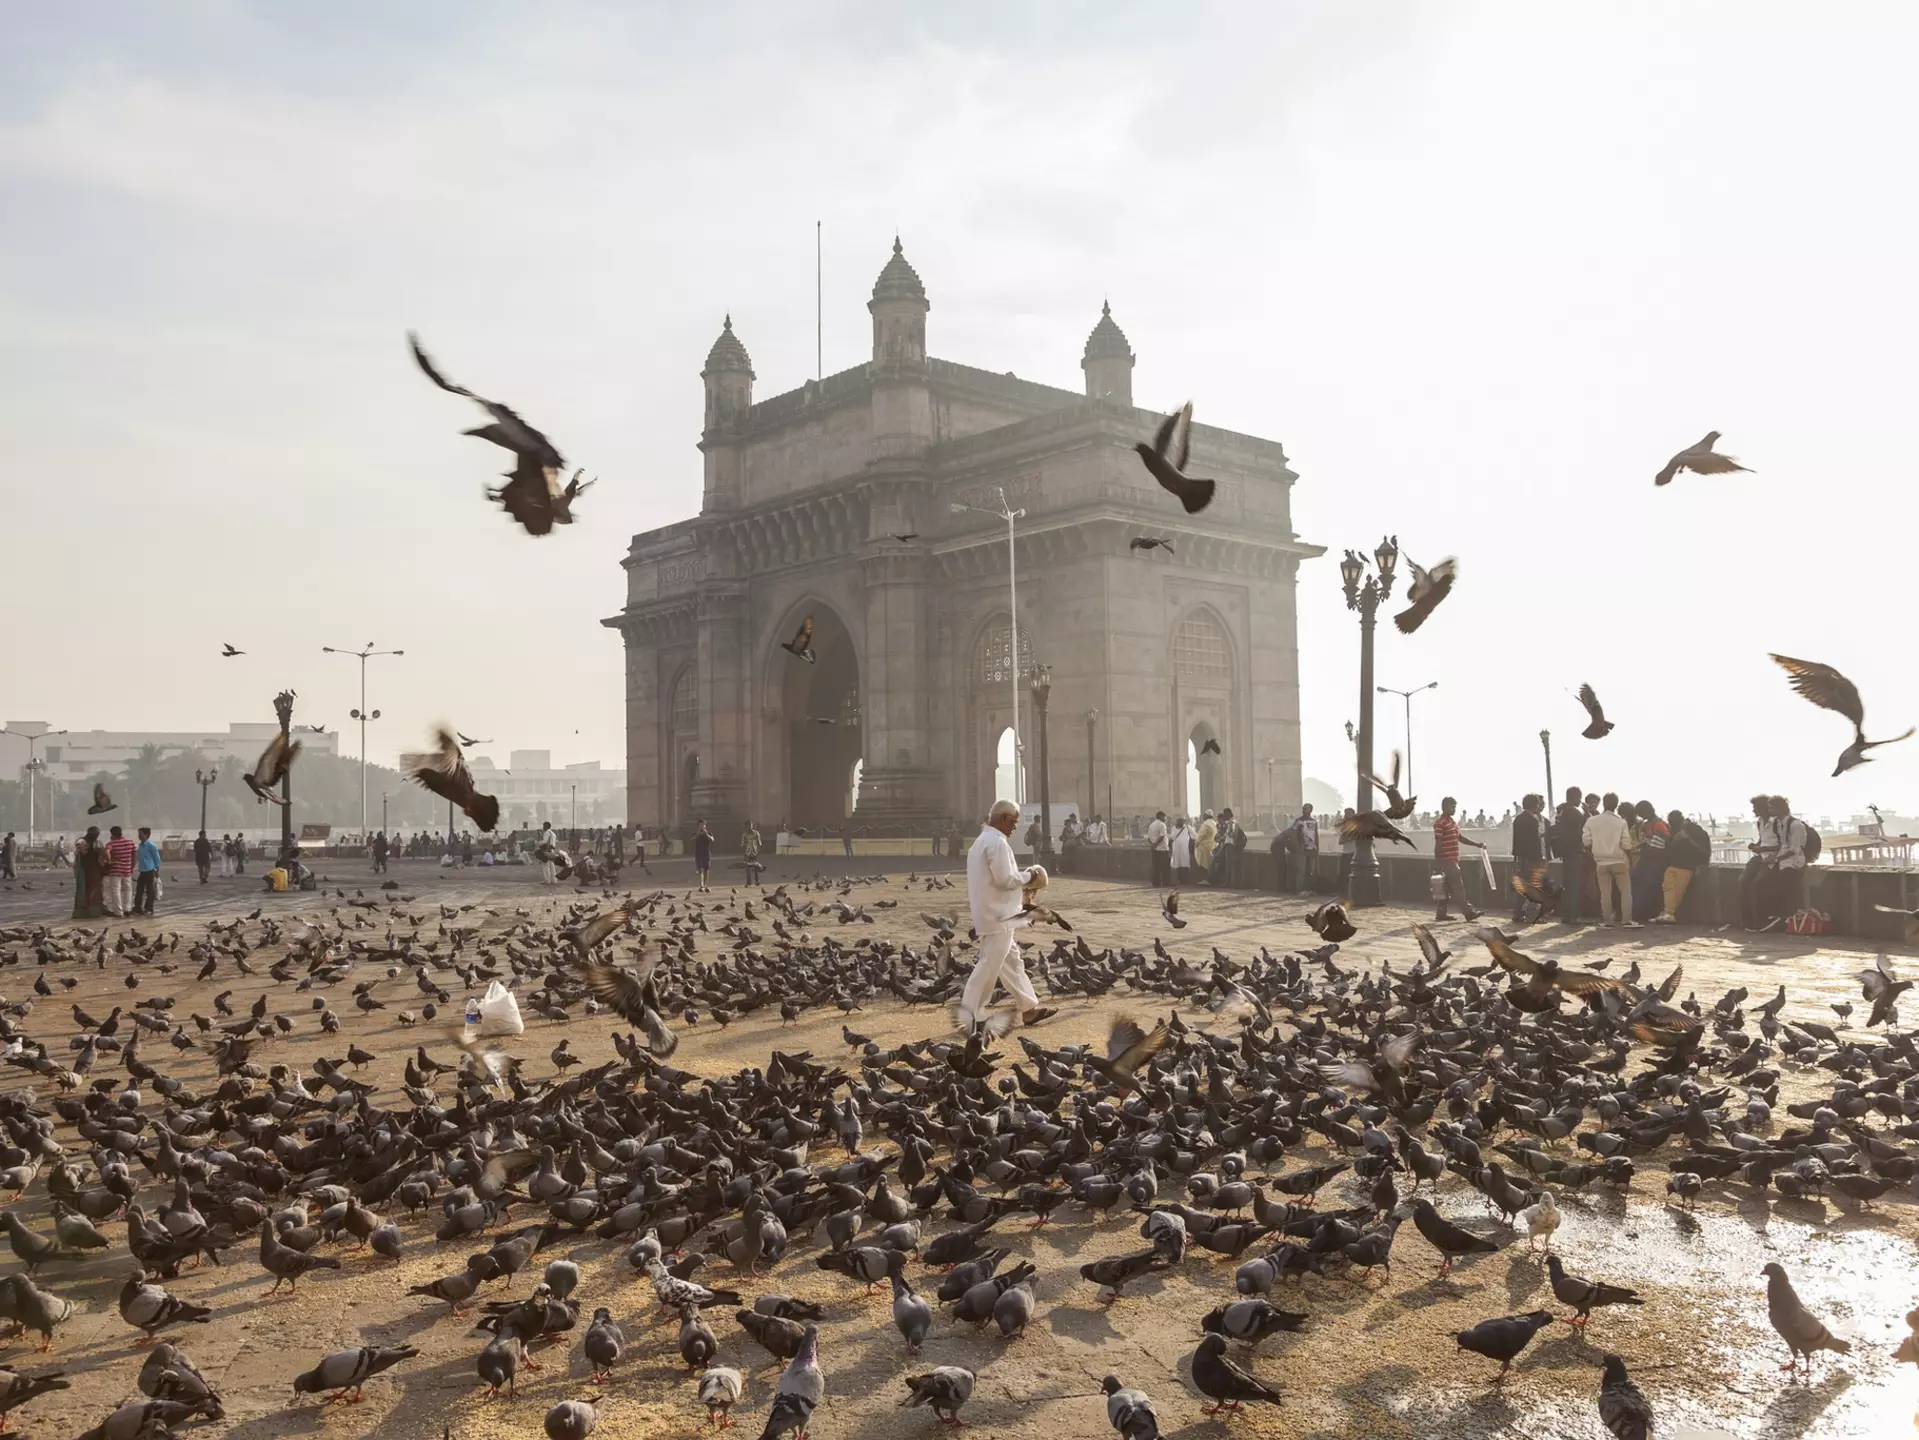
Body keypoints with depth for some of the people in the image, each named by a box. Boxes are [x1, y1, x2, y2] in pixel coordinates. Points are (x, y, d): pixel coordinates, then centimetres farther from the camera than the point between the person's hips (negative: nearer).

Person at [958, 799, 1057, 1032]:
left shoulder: (982, 841, 14)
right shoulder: (997, 842, -18)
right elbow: (1005, 879, -23)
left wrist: (1021, 878, 12)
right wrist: (1027, 877, -7)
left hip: (990, 913, 11)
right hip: (998, 915, -11)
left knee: (1011, 959, 17)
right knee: (989, 966, -6)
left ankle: (1029, 1007, 25)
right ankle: (968, 1017, -3)